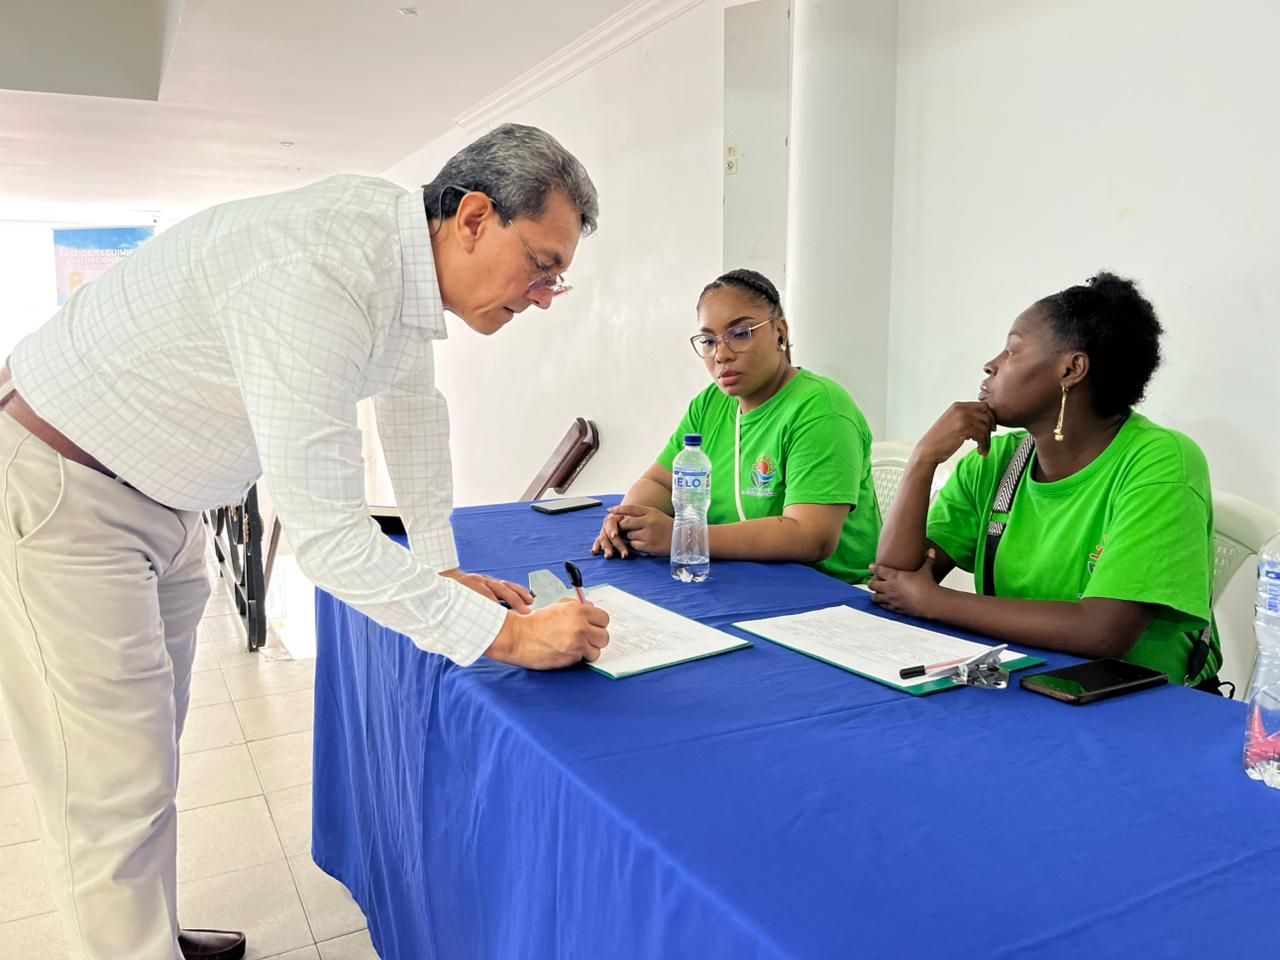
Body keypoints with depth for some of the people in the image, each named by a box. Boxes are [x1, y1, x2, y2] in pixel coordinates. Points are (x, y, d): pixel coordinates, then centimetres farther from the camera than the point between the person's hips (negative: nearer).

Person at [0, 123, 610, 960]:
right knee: (117, 793, -4)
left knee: (152, 751, 20)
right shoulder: (317, 275, -35)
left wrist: (442, 567, 8)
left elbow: (413, 405, 10)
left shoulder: (407, 254, -5)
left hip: (160, 499, 9)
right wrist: (507, 635, -31)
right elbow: (325, 535, -35)